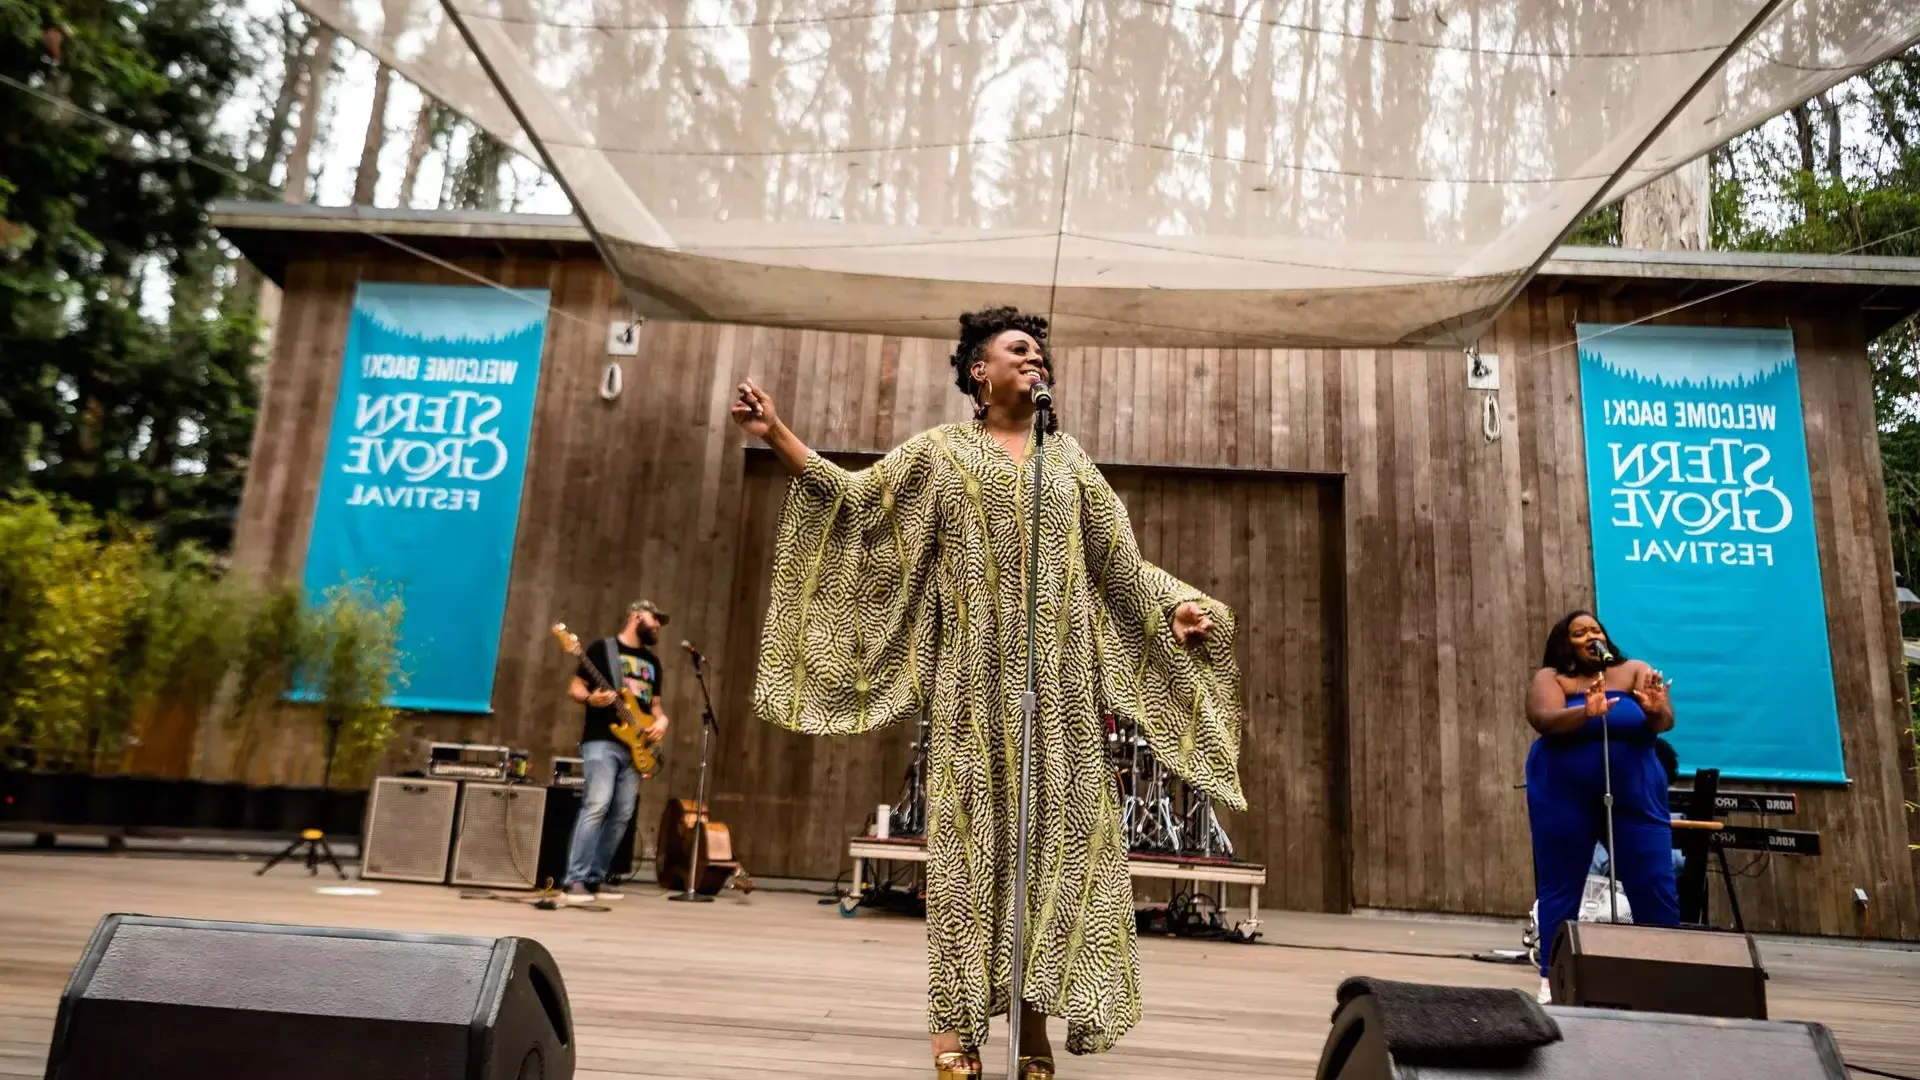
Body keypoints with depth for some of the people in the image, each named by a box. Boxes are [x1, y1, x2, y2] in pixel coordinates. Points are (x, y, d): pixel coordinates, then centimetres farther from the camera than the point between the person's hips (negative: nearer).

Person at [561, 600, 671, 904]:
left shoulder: (652, 661, 20)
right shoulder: (602, 648, 1)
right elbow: (575, 687, -1)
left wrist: (662, 719, 4)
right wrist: (590, 699, -21)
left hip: (635, 747, 7)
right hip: (601, 741, -7)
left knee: (622, 814, 3)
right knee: (597, 805, -18)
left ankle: (595, 878, 11)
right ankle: (575, 880, -15)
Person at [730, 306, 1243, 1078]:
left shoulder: (1068, 457, 17)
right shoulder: (941, 451, 9)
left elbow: (1118, 558, 13)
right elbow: (855, 500, 2)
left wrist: (1176, 605, -3)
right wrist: (777, 436, -8)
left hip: (1058, 676, 3)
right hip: (977, 674, -3)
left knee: (1052, 828, 0)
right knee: (971, 829, -3)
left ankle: (1035, 1013, 6)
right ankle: (955, 1015, 3)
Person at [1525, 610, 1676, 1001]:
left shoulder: (1635, 672, 7)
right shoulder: (1551, 678, 1)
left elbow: (1666, 722, -7)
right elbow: (1544, 720, -17)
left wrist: (1654, 710, -31)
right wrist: (1588, 712, -36)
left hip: (1635, 793, 2)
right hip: (1564, 794, -1)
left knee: (1657, 886, -1)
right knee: (1560, 887, 1)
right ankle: (1553, 979, 5)